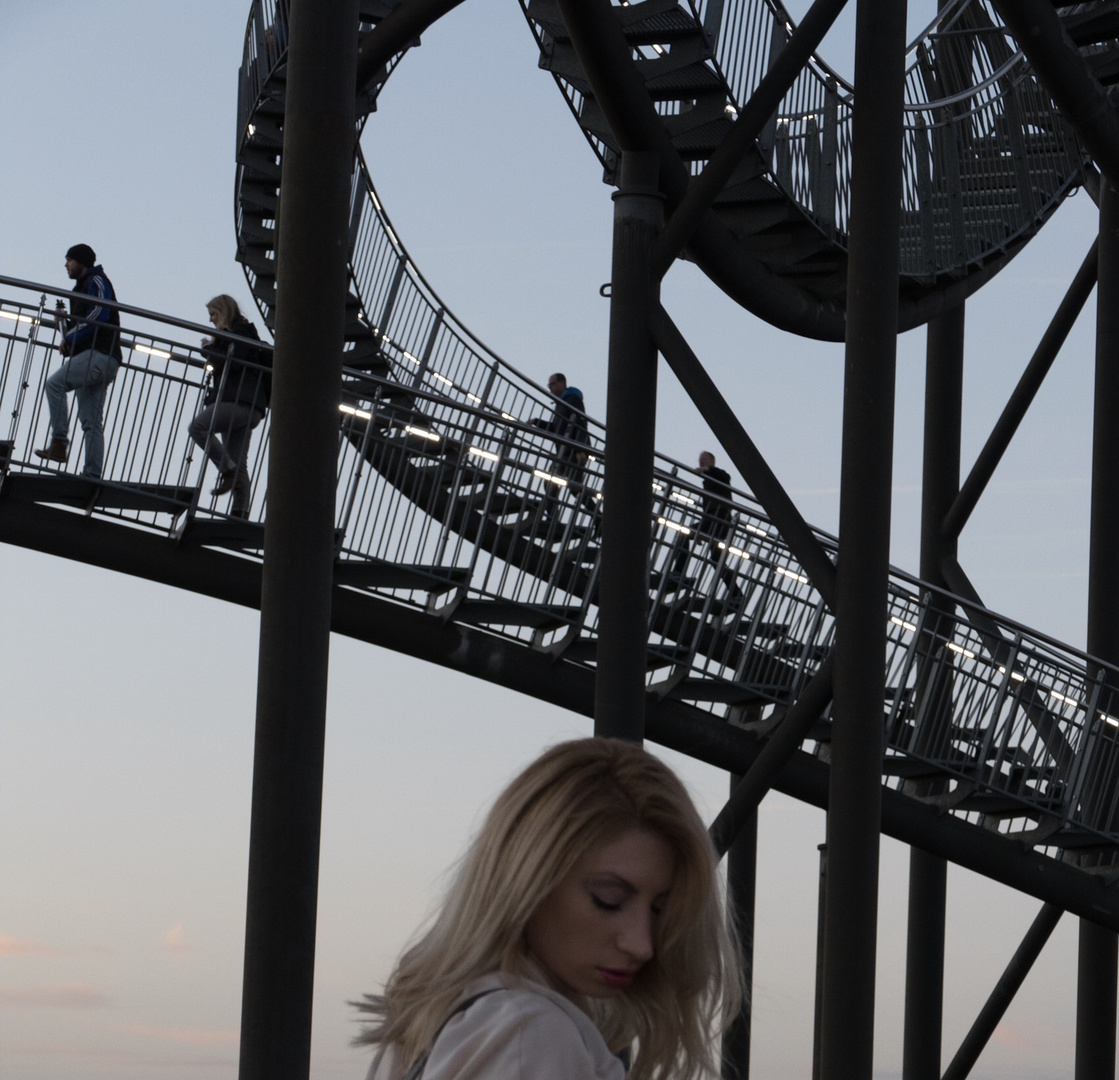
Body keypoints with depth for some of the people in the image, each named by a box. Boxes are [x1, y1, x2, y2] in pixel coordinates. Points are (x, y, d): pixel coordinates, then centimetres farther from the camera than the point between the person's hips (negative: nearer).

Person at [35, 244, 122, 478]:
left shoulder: (97, 282, -1)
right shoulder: (82, 287, 28)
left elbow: (99, 315, -17)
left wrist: (69, 338, -13)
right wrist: (64, 321, 9)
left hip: (100, 354, -10)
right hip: (93, 357, 10)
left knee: (55, 383, -21)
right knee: (91, 422, 2)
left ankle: (59, 443, -26)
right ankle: (92, 475, -3)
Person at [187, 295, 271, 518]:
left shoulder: (240, 333, -1)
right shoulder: (233, 335, 28)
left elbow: (232, 362, -15)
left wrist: (209, 349, -4)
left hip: (239, 401, -10)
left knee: (198, 427, -20)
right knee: (239, 464, 1)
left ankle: (228, 471, -22)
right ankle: (240, 513, -7)